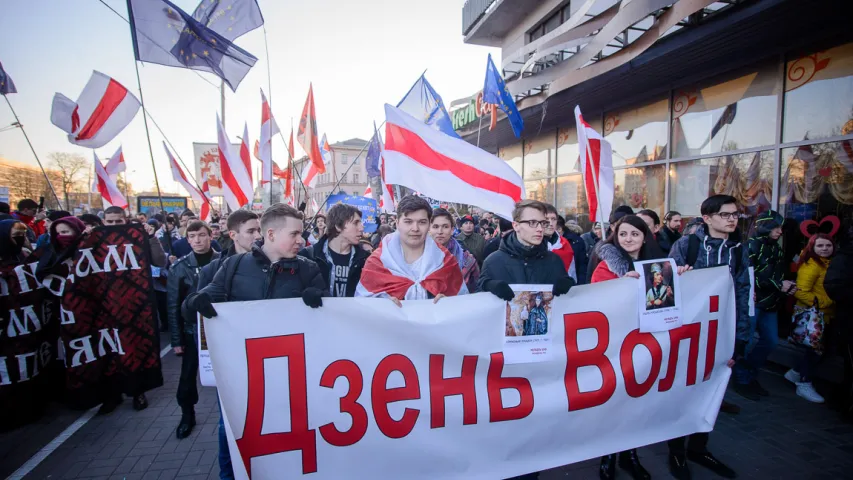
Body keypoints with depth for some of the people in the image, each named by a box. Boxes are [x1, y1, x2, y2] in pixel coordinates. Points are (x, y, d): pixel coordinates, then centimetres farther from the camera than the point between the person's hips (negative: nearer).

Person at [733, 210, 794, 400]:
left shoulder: (775, 248, 14)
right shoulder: (751, 246, -11)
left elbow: (778, 274, 19)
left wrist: (787, 286, 0)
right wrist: (778, 285, -15)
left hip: (770, 303, 8)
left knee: (771, 341, 14)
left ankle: (751, 375, 29)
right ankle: (742, 381, 13)